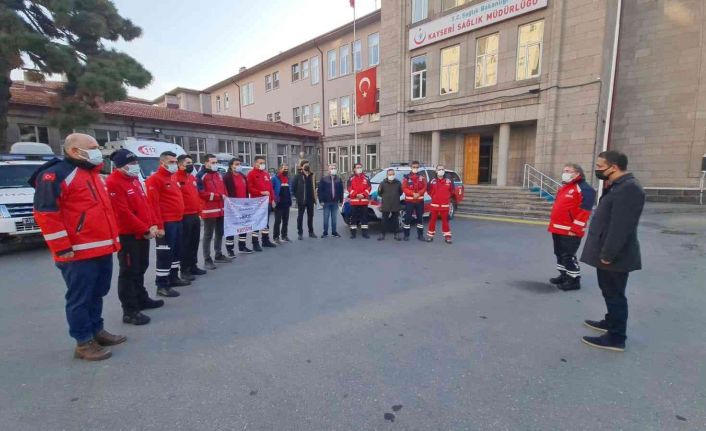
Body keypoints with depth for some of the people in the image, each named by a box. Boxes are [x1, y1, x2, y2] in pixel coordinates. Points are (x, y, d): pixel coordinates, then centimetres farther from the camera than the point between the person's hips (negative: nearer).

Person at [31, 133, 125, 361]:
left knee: (97, 294, 18)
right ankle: (84, 343, 13)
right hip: (79, 253, -9)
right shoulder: (56, 174, -10)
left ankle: (97, 331, 32)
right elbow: (45, 212, -17)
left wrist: (113, 239, 20)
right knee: (80, 298, 2)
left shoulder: (92, 173, 19)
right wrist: (62, 249, -18)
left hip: (102, 249, 9)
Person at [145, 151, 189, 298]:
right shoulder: (154, 179, -11)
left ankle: (173, 278, 30)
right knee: (165, 254, -5)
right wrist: (159, 225, -22)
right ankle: (162, 285, 3)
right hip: (166, 223, -9)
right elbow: (153, 204, -18)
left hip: (177, 221, 9)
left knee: (176, 251, 17)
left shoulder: (173, 178, 17)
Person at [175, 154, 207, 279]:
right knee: (185, 244, -2)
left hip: (195, 215, 9)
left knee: (195, 243, 15)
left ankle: (193, 266, 26)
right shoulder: (176, 178, -12)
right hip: (184, 216, -8)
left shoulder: (192, 177, 17)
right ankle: (184, 270, 7)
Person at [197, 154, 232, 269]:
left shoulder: (218, 174, 17)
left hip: (221, 209, 8)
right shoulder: (201, 176, -9)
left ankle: (219, 255, 27)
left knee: (220, 233, 15)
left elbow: (224, 189, 22)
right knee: (208, 235, -2)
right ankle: (207, 259, 5)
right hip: (209, 210, -8)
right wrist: (219, 196, -17)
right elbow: (201, 192, -17)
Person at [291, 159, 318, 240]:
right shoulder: (298, 176, -6)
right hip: (301, 200, -4)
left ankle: (311, 232, 22)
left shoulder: (312, 175, 8)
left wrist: (314, 197, 8)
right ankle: (300, 233, 9)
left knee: (310, 216, 12)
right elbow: (293, 187, -5)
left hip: (310, 200, 4)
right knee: (300, 216, 2)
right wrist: (297, 196, -6)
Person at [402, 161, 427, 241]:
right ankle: (406, 235, 8)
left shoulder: (422, 177, 7)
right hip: (409, 200, -2)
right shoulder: (407, 177, 1)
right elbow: (404, 188, -6)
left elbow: (424, 188, 1)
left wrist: (419, 193, -17)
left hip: (420, 200, 2)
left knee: (420, 218, 7)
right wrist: (413, 193, -18)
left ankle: (420, 235, 16)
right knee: (407, 218, -1)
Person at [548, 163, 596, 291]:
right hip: (558, 229, 10)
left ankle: (574, 280, 9)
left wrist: (574, 229, -23)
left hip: (570, 231, -10)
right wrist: (553, 224, 19)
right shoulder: (564, 188, 18)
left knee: (568, 256, -3)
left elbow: (584, 211, -21)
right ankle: (564, 275, 31)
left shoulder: (584, 189, -13)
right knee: (559, 254, 18)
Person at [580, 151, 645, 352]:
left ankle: (616, 337, 12)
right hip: (608, 252, 10)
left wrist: (608, 254, -25)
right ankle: (611, 322, 39)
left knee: (614, 294, 1)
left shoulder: (628, 188, -21)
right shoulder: (619, 186, 12)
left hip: (615, 256, -10)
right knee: (610, 292, 22)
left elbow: (621, 226, -26)